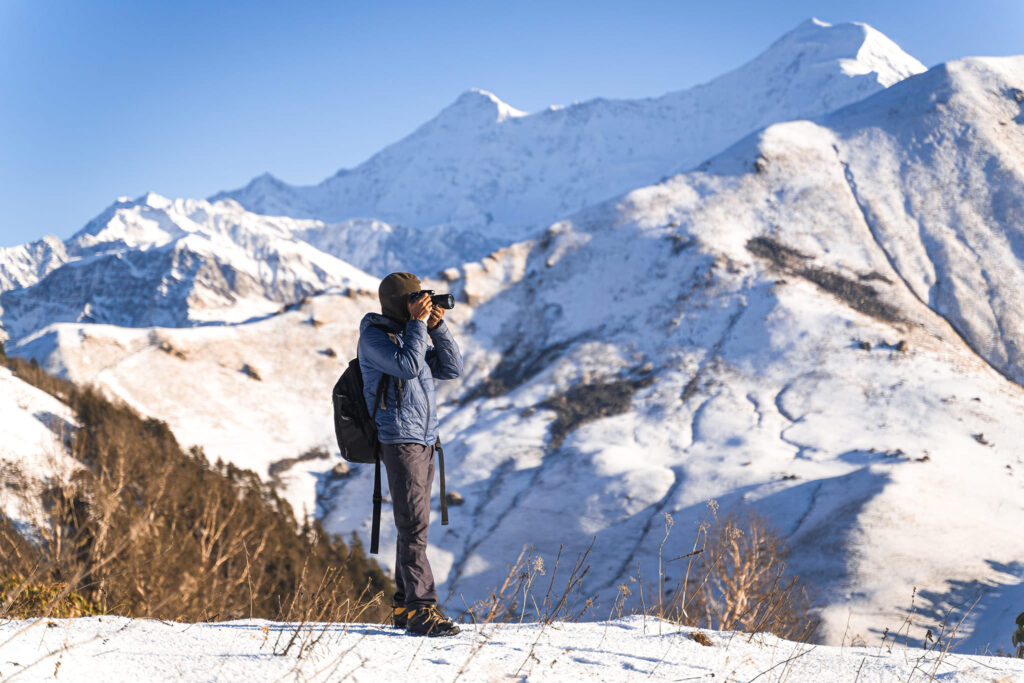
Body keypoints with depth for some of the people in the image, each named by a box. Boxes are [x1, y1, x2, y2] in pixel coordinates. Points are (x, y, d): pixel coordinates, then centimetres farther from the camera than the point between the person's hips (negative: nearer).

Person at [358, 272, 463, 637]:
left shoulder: (417, 333, 18)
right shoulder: (374, 336, -6)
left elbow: (452, 368, 10)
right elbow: (408, 366, -22)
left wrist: (437, 327, 0)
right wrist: (417, 324, -15)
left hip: (425, 441, 8)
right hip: (399, 440, -8)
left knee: (413, 525, 10)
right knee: (414, 526, -13)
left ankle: (404, 606, 15)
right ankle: (421, 607, -14)